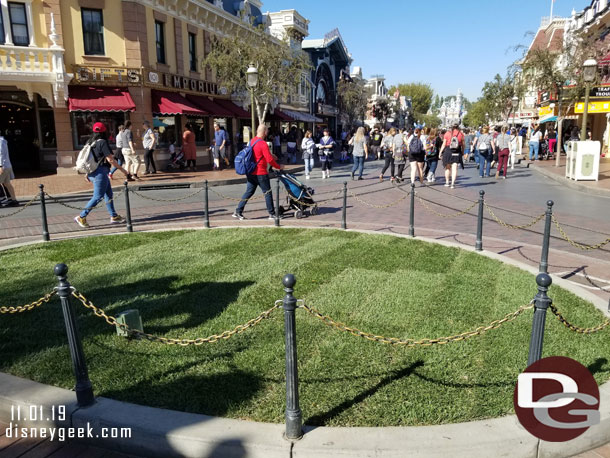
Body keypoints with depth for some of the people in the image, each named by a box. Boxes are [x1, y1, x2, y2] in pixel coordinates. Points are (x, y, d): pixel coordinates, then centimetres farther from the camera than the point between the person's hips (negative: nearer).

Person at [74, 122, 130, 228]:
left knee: (109, 194, 16)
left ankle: (114, 216, 21)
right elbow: (110, 160, -17)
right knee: (98, 197, -4)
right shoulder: (102, 142, -14)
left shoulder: (91, 142, 11)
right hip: (100, 172, -9)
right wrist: (123, 170, -10)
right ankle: (81, 217, -1)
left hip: (92, 172, 9)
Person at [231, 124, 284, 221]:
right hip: (260, 173, -8)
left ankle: (238, 211, 11)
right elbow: (269, 160, -18)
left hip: (251, 172, 8)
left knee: (249, 192, 13)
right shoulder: (263, 144, -17)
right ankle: (272, 214, 11)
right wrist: (279, 167, -5)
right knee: (267, 193, 4)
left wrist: (270, 155, 24)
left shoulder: (252, 141, 10)